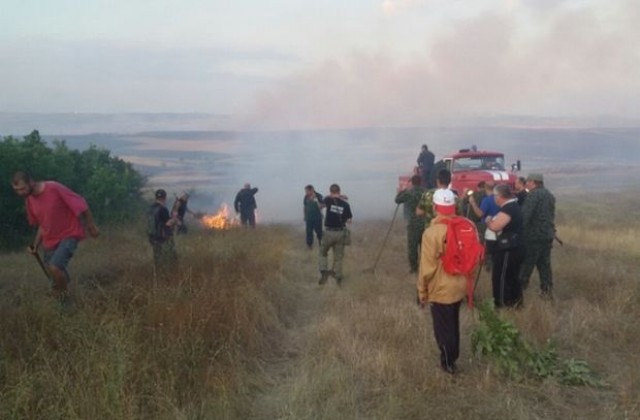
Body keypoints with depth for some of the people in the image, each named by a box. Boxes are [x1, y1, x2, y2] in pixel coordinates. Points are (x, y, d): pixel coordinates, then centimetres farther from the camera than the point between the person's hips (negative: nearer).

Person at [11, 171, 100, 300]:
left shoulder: (54, 188, -23)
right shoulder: (29, 201, 1)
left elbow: (80, 203, -16)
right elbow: (42, 224, 15)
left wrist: (91, 226, -8)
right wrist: (36, 245, 4)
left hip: (69, 235, -7)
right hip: (50, 240, 7)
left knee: (55, 267, -24)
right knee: (55, 274, 12)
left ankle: (64, 297, -1)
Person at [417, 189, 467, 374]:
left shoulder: (432, 232, -21)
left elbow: (427, 267, -18)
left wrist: (422, 291, -5)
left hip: (440, 289, -6)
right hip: (459, 286, 6)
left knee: (442, 327, 10)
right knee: (453, 324, 23)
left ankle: (448, 363, 22)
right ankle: (453, 357, 37)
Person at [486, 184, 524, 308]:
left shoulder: (507, 209, -21)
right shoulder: (514, 206, 13)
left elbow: (495, 226, -28)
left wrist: (488, 222, -9)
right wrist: (493, 221, 7)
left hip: (508, 249, -10)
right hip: (513, 247, 10)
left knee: (500, 277, -2)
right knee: (512, 276, 18)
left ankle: (503, 303, 4)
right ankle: (515, 301, 25)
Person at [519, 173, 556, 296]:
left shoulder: (534, 194, -12)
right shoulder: (549, 195, 16)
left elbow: (526, 214, -21)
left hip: (534, 235, -8)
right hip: (548, 234, 8)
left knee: (527, 263, -1)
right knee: (544, 263, 13)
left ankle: (520, 288, 4)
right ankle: (547, 290, 15)